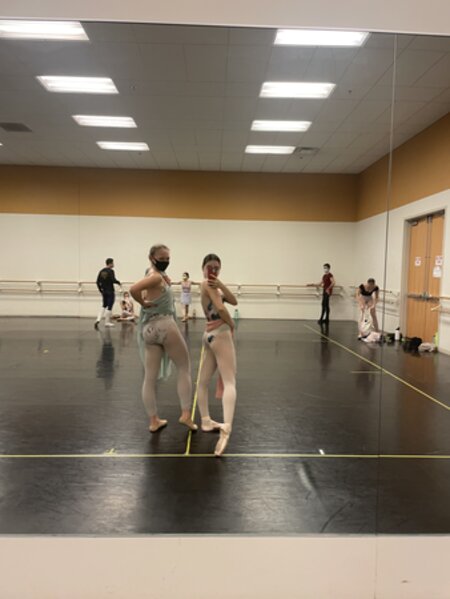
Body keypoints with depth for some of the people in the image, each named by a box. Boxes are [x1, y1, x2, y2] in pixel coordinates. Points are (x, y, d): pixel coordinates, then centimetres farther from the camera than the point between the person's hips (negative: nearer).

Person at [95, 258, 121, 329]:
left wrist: (100, 289, 14)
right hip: (110, 291, -7)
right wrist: (118, 282, -4)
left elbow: (98, 281, 7)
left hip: (104, 291, 7)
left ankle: (98, 319, 3)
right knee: (109, 307, 4)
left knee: (104, 305, 19)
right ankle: (107, 322, 11)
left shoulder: (102, 271, 7)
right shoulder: (111, 271, -13)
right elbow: (113, 280, -23)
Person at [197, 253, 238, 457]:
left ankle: (206, 421, 28)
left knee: (203, 381, 15)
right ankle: (226, 427, -31)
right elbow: (220, 308, -22)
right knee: (230, 382, -17)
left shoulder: (212, 285, 19)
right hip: (220, 333, -10)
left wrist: (220, 284, -10)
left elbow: (234, 301, 4)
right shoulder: (208, 284, -8)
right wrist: (232, 325, -6)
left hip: (210, 334, 10)